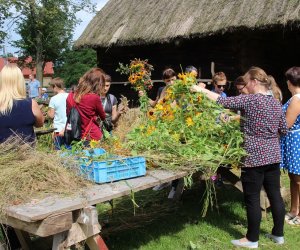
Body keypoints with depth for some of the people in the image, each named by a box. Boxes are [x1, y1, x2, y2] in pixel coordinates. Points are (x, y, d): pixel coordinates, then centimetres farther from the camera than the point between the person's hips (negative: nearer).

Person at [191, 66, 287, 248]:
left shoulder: (249, 100, -14)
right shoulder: (276, 103, 8)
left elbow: (223, 101, -15)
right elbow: (284, 130, 13)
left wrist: (202, 90, -5)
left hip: (254, 157, -7)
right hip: (273, 156, 8)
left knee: (252, 198, 3)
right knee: (275, 194, 15)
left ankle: (252, 239, 14)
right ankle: (278, 234, 27)